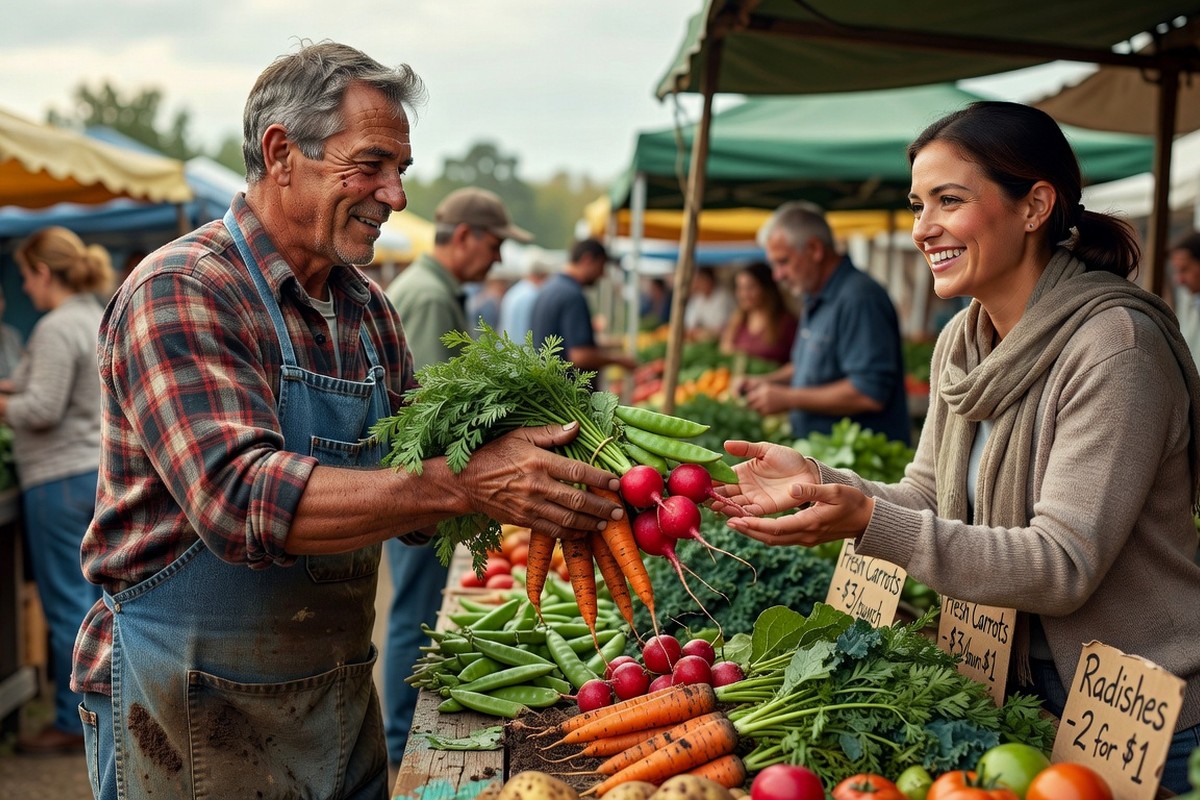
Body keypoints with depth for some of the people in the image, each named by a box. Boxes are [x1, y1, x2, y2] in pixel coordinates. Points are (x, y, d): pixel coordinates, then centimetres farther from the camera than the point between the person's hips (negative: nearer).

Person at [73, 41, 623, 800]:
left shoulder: (366, 307, 7)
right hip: (195, 713, -7)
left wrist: (516, 462, -12)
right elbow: (240, 497, -30)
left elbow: (408, 492, 9)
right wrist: (463, 483, -35)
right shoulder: (179, 291, -17)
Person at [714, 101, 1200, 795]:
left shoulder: (1115, 344, -23)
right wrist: (813, 480, -12)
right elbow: (929, 497, 6)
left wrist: (870, 522, -36)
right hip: (1011, 689, 7)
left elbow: (1063, 567, -28)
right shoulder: (963, 341, 2)